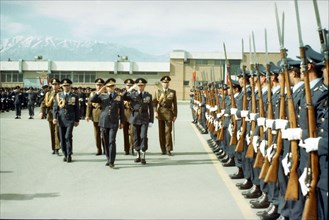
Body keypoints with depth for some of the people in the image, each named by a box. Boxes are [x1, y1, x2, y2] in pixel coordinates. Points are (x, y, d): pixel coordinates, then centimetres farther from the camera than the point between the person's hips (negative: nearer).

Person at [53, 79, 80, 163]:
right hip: (61, 119, 2)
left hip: (70, 119, -2)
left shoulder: (74, 96, 3)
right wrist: (55, 118, -5)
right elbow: (55, 107, 6)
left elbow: (77, 109, 6)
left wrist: (77, 120, 3)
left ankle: (69, 155, -2)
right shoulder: (58, 95, 7)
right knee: (62, 138, 5)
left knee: (68, 137, -11)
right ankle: (65, 155, 16)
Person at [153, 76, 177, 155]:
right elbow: (154, 102, 3)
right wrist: (155, 112, -11)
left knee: (168, 131, -8)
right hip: (160, 112, 1)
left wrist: (175, 115, 2)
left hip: (169, 113, -1)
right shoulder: (158, 92, 9)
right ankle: (163, 149, 12)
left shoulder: (173, 92, 7)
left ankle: (168, 149, -4)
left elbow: (175, 104, 6)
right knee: (161, 132, 4)